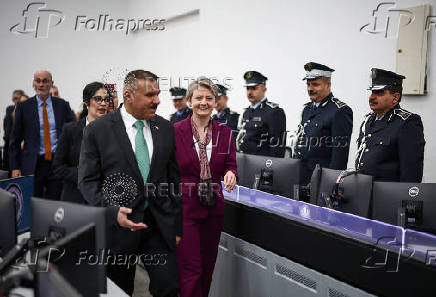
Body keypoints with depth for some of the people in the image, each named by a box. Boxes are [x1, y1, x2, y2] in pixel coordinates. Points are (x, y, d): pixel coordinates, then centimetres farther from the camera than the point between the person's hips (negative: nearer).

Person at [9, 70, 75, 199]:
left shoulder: (62, 105, 6)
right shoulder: (23, 106, 4)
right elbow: (15, 139, 5)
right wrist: (15, 167, -2)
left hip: (58, 162, 1)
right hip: (33, 164, -1)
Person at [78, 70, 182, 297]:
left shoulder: (166, 129, 4)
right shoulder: (97, 130, -6)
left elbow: (175, 178, 7)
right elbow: (88, 182, -6)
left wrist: (177, 227, 7)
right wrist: (112, 212, -22)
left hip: (160, 225, 3)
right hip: (118, 225, -2)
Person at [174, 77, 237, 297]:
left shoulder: (225, 133, 4)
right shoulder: (175, 131, -5)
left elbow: (231, 165, 8)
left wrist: (230, 174, -17)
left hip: (213, 207, 4)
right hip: (184, 206, -4)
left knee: (207, 268, 15)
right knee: (190, 269, -3)